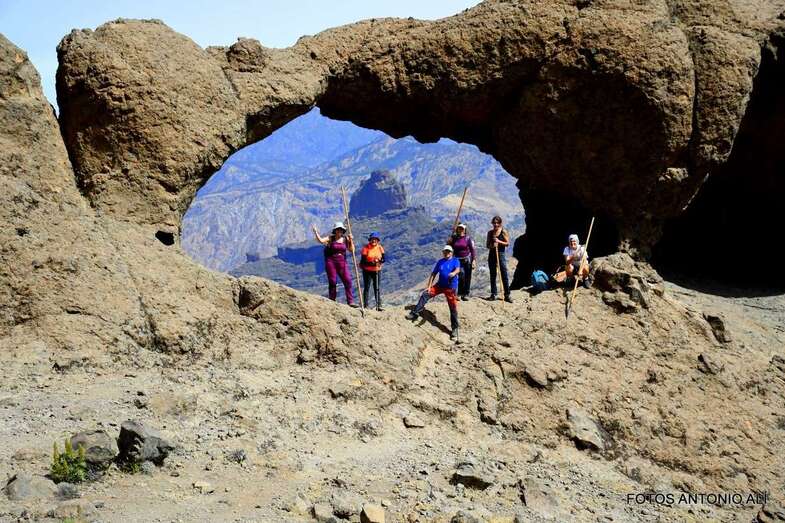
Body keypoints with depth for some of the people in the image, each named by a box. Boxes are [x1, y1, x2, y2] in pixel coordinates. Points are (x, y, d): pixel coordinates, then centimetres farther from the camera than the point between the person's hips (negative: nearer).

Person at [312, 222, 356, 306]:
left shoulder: (345, 239, 6)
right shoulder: (330, 238, 0)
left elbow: (352, 250, 2)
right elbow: (320, 240, -14)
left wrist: (351, 240, -10)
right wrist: (315, 232, -26)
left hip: (342, 262, 2)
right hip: (331, 262, -2)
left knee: (348, 281, -9)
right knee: (332, 282, 0)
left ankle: (351, 301, -9)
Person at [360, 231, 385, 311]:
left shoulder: (380, 248, 3)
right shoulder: (366, 248, -8)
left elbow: (383, 259, 1)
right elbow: (363, 261, -12)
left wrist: (379, 261, -21)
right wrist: (371, 263, -26)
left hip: (377, 271, 3)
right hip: (367, 271, -3)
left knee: (377, 288, 6)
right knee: (366, 288, 0)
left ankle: (378, 305, 8)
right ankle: (366, 305, 4)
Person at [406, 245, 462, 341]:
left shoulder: (455, 261, -4)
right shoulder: (440, 262, 9)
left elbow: (458, 269, -25)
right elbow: (433, 274, 11)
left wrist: (453, 273, -49)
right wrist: (429, 286, 3)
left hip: (451, 288, -4)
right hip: (440, 285, 4)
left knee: (453, 308, -3)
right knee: (425, 295, -8)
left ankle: (454, 329, 6)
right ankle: (415, 314, -5)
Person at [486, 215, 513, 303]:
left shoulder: (503, 232, -1)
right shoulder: (490, 232, 9)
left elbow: (507, 243, -4)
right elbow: (487, 245, 11)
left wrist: (499, 241, -17)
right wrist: (491, 246, -11)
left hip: (501, 254, -3)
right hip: (492, 254, 3)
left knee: (504, 275, -7)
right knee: (492, 275, 6)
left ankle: (507, 295, -5)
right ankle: (493, 294, 13)